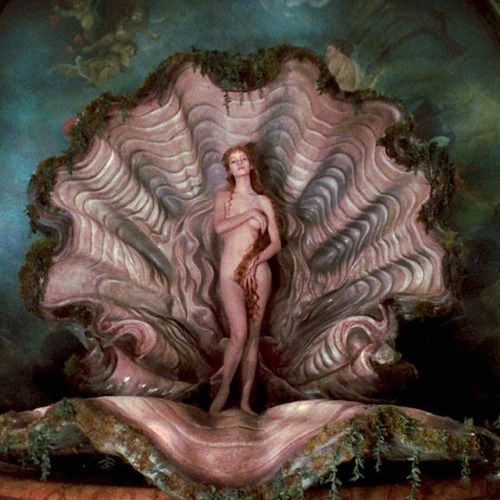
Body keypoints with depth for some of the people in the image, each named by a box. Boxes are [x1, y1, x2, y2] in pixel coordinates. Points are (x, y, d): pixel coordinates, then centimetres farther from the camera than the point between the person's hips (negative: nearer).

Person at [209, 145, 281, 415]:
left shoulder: (263, 201, 9)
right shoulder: (223, 196, 7)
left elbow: (276, 243, 5)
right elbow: (219, 227, -14)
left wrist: (256, 261, -10)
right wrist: (250, 213, -11)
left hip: (258, 271, 2)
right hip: (231, 272, -2)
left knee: (253, 335, 4)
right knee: (239, 333, -15)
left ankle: (245, 400, 11)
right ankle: (224, 389, 4)